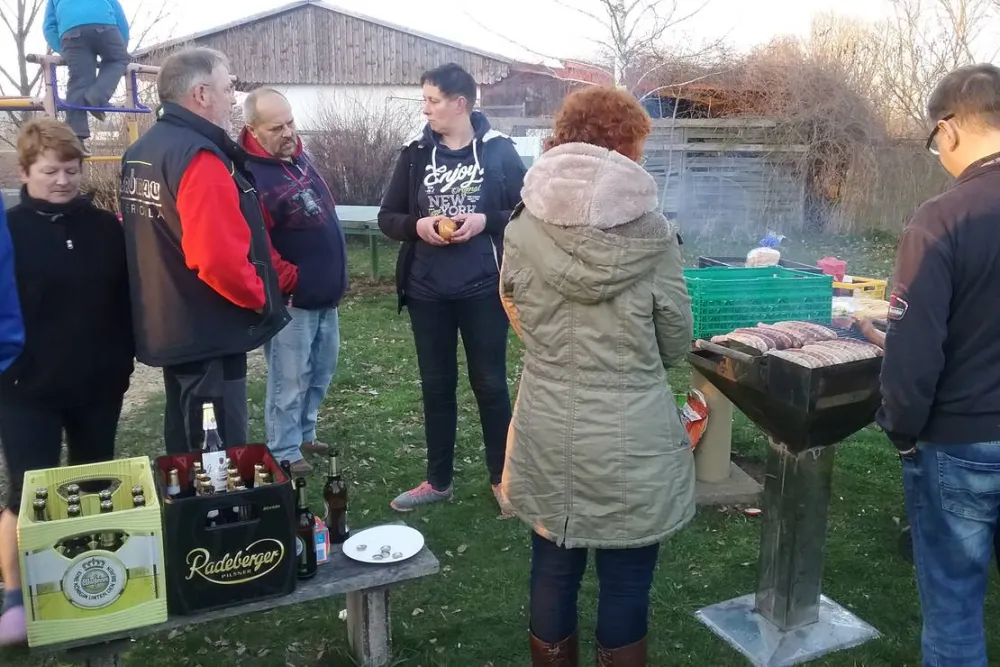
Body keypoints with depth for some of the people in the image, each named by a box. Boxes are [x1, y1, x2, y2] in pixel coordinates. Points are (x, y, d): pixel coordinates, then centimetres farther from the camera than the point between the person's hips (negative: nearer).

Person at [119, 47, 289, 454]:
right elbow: (219, 258, -30)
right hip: (207, 334, -10)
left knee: (186, 446, 22)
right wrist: (260, 298, -14)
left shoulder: (140, 153, 10)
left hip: (166, 326, 10)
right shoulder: (199, 158, -21)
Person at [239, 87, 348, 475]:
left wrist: (333, 278, 17)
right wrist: (290, 281, -18)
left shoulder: (299, 157, 8)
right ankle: (284, 452, 17)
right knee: (290, 381, 2)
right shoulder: (251, 177, -22)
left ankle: (304, 435, 35)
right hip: (292, 299, -9)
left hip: (325, 293, 9)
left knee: (321, 373, 19)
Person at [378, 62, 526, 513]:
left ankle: (502, 478, 24)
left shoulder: (498, 150, -3)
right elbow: (387, 217, 7)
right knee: (436, 386, 12)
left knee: (490, 384, 7)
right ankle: (438, 480, 27)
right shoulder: (415, 152, 4)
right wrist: (417, 225, -13)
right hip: (427, 292, 3)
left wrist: (486, 221, -17)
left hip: (483, 290, -2)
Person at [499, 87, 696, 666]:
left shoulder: (523, 229, -7)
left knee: (553, 571, 21)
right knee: (626, 584, 15)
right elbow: (677, 346, -2)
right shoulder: (654, 235, -13)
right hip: (633, 441, -2)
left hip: (547, 437, 3)